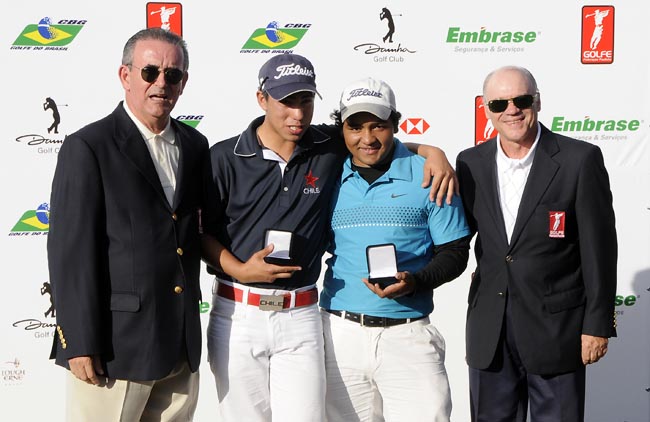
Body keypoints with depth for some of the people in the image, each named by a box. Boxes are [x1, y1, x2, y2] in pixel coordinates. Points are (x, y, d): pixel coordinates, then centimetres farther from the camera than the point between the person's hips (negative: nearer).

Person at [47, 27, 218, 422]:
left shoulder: (195, 145, 10)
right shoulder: (88, 147, -8)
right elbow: (71, 249, -12)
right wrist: (80, 343, -14)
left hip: (182, 345, 6)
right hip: (117, 344, -6)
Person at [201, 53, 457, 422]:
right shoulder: (225, 157, -3)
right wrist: (239, 269, -12)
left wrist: (434, 152, 0)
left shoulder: (330, 148, 1)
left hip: (300, 316, 1)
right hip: (237, 313, 0)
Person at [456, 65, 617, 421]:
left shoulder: (580, 159, -9)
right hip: (489, 331, 4)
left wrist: (598, 324, -7)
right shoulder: (471, 163, 3)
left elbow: (599, 248, -7)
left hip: (556, 327, -4)